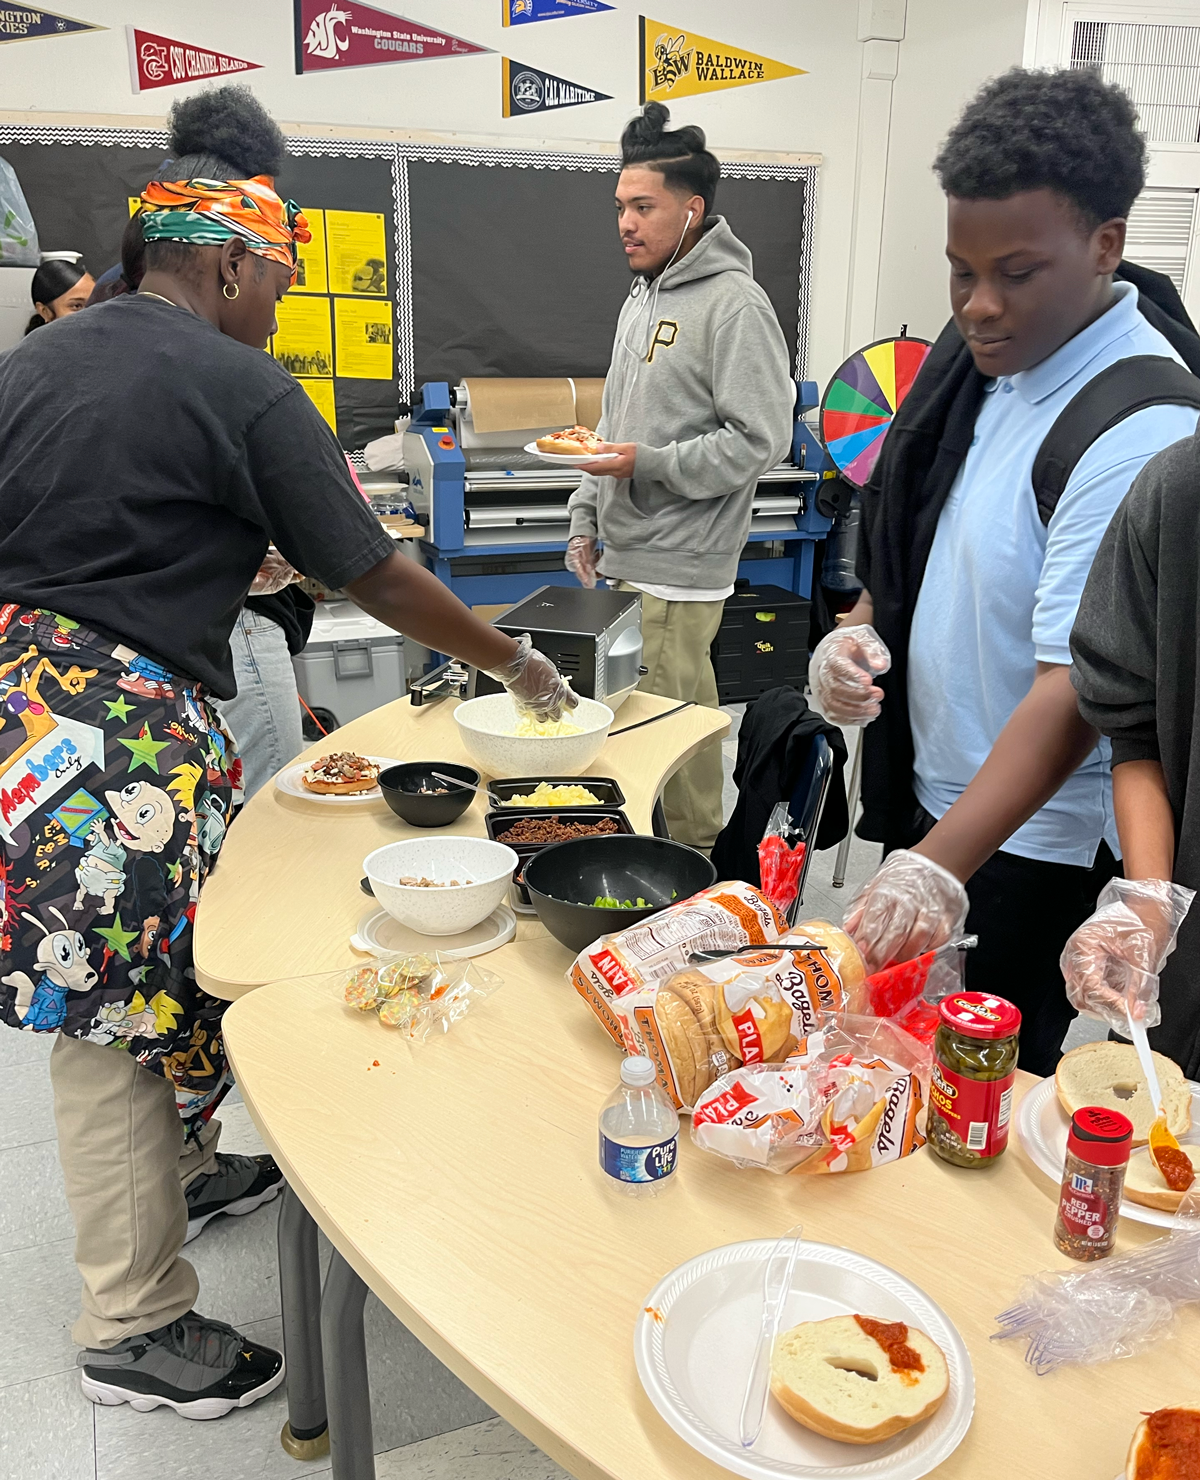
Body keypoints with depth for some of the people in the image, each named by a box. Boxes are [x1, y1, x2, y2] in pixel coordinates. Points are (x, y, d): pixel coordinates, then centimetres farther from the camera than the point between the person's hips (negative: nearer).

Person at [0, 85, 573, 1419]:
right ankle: (135, 1330, 18)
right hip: (125, 738, -8)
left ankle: (185, 1171, 44)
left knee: (139, 984, 23)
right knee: (119, 1017, 2)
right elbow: (376, 577, -6)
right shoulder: (244, 393, -9)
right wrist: (513, 663, 6)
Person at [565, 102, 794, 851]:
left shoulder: (734, 304, -12)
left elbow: (760, 440, -18)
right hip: (626, 553, 9)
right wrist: (587, 517, 18)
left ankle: (697, 861, 13)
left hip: (682, 564, -9)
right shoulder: (642, 297, 17)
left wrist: (650, 464, -20)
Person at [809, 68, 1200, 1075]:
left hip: (1033, 847, -7)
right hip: (927, 800, 8)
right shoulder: (980, 352, 1)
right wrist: (860, 630, -4)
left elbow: (1073, 691, -28)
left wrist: (939, 868, -34)